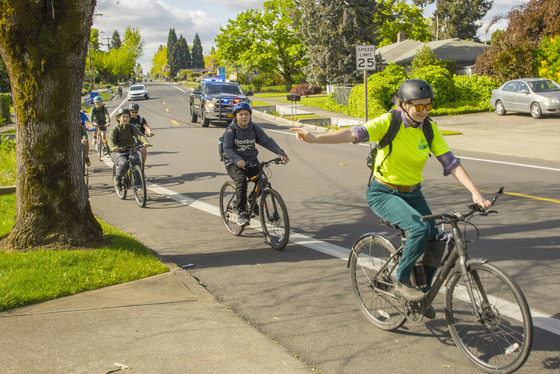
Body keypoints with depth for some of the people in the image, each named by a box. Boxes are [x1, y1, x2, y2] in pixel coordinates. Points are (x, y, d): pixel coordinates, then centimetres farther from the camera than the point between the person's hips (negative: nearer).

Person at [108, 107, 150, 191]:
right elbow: (111, 139, -19)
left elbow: (139, 135, -13)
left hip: (131, 151, 2)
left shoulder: (131, 127, 5)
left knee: (136, 160, -28)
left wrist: (145, 142, -35)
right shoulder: (115, 129, -3)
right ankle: (117, 178, -1)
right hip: (118, 152, -2)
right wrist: (113, 147, -43)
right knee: (123, 163, -31)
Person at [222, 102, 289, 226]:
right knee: (241, 180, -31)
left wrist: (281, 153, -23)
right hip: (234, 163, -4)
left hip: (251, 161, 4)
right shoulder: (231, 131, -8)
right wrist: (238, 160, -41)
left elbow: (267, 141, -7)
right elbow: (227, 148, -22)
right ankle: (241, 214, -26)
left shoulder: (254, 129, 3)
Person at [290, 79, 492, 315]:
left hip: (412, 194, 5)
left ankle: (422, 294, 22)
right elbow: (354, 133, -29)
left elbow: (451, 163, -8)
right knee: (420, 228, -29)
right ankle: (402, 282, -8)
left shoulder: (429, 129, -4)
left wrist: (475, 192, -19)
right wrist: (315, 138, -45)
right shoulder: (388, 122, -16)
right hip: (383, 193, -5)